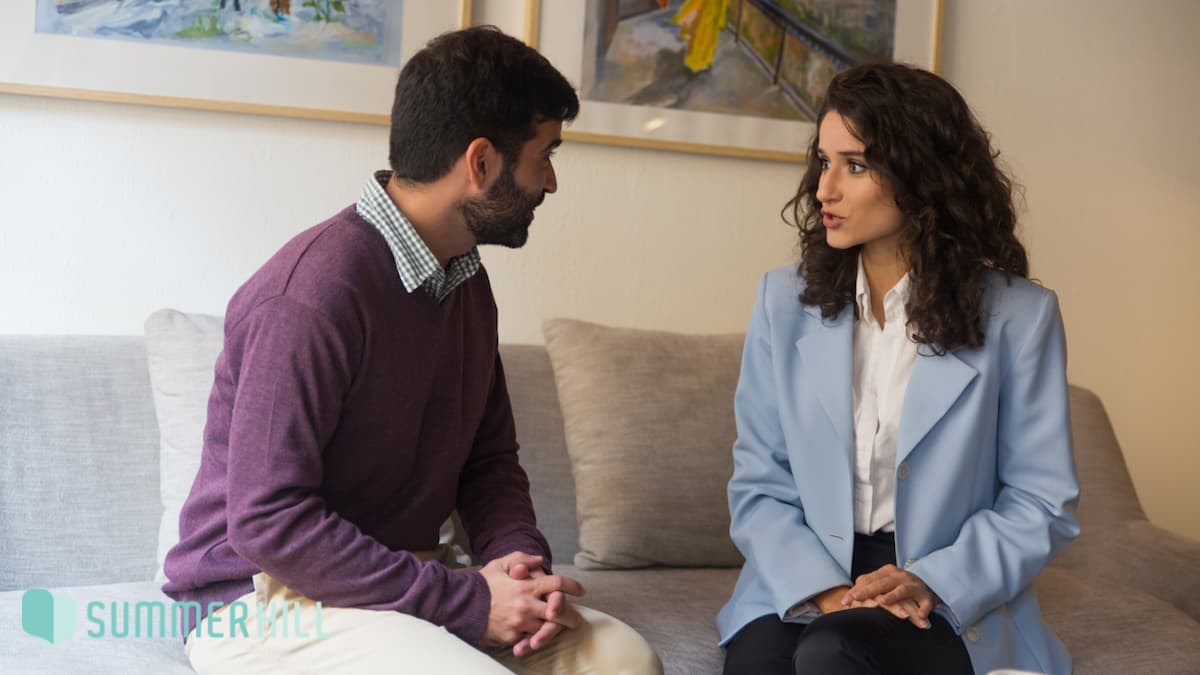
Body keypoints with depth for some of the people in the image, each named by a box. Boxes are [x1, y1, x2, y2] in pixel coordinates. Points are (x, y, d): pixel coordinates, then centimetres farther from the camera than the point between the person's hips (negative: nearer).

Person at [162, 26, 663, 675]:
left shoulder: (465, 281, 6)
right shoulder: (312, 293, -22)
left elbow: (489, 456, 13)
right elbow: (268, 521, -24)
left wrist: (520, 559, -8)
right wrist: (469, 600, -23)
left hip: (403, 583, 8)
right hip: (265, 598, -7)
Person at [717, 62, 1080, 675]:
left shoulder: (1017, 316, -3)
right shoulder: (786, 300, 4)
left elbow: (1040, 503, 0)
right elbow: (758, 485, 3)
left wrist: (932, 585, -16)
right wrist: (825, 590, -14)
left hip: (949, 608, -2)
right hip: (803, 591, 2)